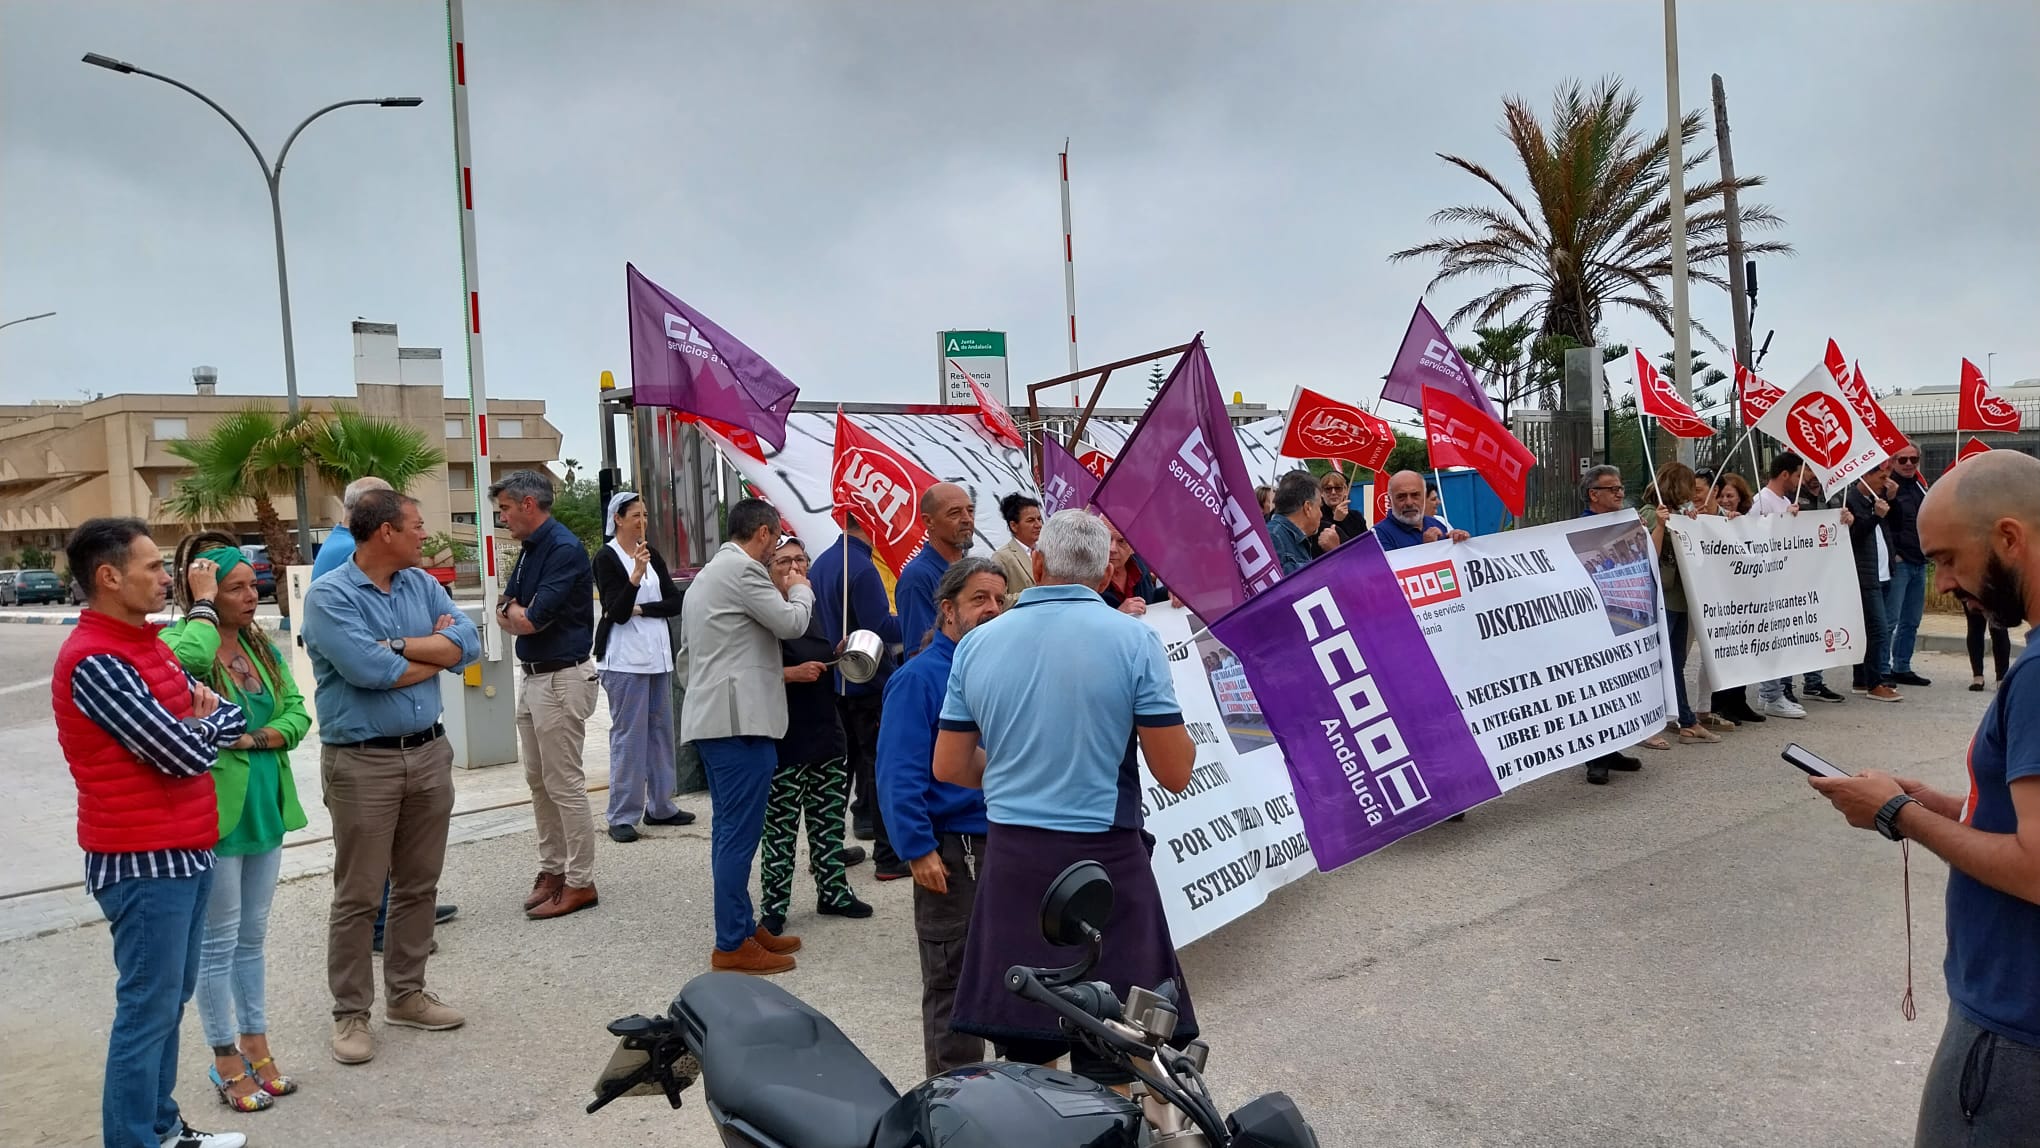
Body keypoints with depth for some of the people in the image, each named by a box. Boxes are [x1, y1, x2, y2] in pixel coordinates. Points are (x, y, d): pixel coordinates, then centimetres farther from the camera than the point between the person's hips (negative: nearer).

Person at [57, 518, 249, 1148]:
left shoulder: (145, 643, 11)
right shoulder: (95, 662, -19)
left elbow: (229, 711, 15)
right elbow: (185, 753, -23)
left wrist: (205, 714, -8)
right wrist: (215, 719, -1)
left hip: (184, 851, 9)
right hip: (144, 863, -9)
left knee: (169, 1000, 18)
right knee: (147, 1011, 0)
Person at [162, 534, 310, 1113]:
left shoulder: (261, 645, 6)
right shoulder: (175, 641, -13)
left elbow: (297, 711, 6)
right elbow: (190, 659, -37)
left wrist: (266, 735, -13)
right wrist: (202, 603, -23)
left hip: (266, 804, 6)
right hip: (212, 810, -6)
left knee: (253, 935, 17)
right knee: (219, 941, 6)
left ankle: (256, 1045, 30)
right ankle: (228, 1063, 19)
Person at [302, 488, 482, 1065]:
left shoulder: (423, 585, 8)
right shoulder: (329, 595, -10)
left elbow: (468, 643, -4)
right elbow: (367, 669, -23)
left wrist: (399, 646, -16)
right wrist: (435, 653, -8)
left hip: (429, 752, 6)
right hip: (362, 762, -6)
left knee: (419, 884, 14)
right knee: (358, 895, 3)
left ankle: (407, 993, 28)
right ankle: (350, 1013, 16)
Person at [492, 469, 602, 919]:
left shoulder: (564, 549, -17)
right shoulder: (531, 549, 13)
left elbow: (532, 619, -21)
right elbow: (505, 614, 9)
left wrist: (518, 612, 0)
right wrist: (520, 613, -12)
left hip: (561, 680, -10)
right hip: (532, 676, 10)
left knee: (565, 785, -3)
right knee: (538, 781, 15)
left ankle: (580, 883, 5)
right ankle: (552, 869, 26)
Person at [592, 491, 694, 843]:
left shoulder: (652, 554, 12)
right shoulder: (606, 557, -5)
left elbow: (675, 601, 4)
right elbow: (617, 612, -14)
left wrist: (640, 609, -10)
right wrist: (636, 575, -27)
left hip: (658, 653, 6)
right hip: (625, 657, -6)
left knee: (660, 730, 10)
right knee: (628, 735, -5)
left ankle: (660, 806, 19)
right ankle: (622, 816, 2)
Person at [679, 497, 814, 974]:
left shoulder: (708, 573, 21)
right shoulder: (743, 569, -11)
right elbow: (791, 623, -12)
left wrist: (780, 672, 27)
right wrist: (801, 591, 9)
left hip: (715, 717, 11)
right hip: (740, 720, -11)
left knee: (731, 829, 14)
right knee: (739, 832, -6)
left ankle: (743, 928, 22)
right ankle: (732, 945, -1)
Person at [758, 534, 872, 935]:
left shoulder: (813, 608, 14)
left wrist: (840, 656, 8)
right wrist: (792, 673, -26)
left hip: (826, 733, 8)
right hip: (785, 740, -8)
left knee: (829, 819, 15)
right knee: (780, 827, -1)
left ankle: (833, 891, 27)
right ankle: (773, 907, 8)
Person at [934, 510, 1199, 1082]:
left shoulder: (977, 643, 2)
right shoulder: (1133, 639, -8)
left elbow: (950, 767, 8)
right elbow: (1175, 773, -7)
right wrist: (1178, 726, 12)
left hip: (1010, 860, 4)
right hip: (1105, 861, -3)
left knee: (1023, 1053, 15)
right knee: (1111, 1061, 7)